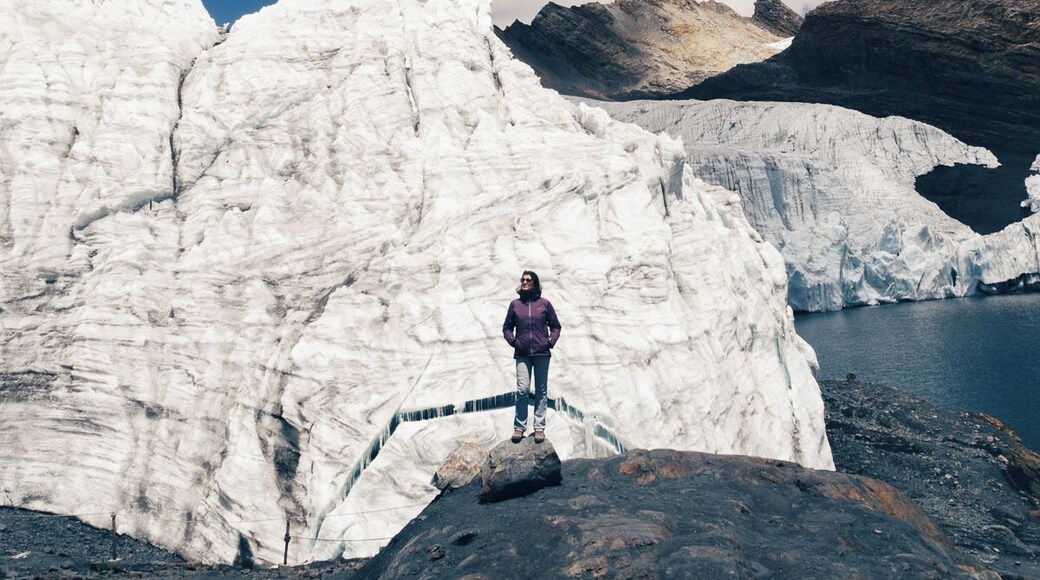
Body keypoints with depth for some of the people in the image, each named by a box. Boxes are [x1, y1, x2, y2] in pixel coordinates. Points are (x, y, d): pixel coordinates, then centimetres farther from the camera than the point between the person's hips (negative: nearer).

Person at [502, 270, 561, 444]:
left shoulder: (544, 304, 5)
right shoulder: (515, 304, 8)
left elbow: (555, 326, 11)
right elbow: (507, 327, 15)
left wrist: (550, 342, -2)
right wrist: (513, 341, 1)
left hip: (542, 353, 0)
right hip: (522, 354, 0)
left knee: (541, 390, 5)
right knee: (522, 389, -10)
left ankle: (539, 427, 11)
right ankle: (519, 427, 0)